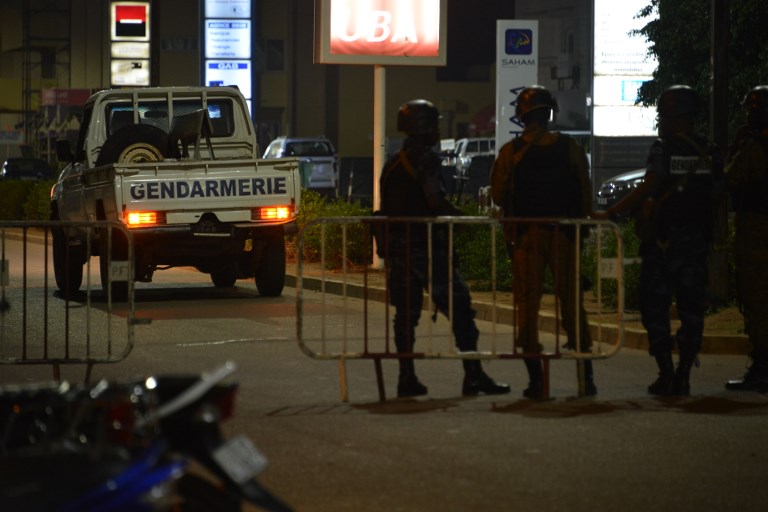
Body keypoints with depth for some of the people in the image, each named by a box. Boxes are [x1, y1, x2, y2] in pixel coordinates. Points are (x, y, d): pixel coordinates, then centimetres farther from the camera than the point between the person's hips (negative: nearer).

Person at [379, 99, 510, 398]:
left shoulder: (392, 164, 16)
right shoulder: (425, 159, -9)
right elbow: (434, 201, -19)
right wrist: (461, 216, -6)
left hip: (397, 247, 8)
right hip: (426, 246, -8)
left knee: (406, 313, 9)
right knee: (459, 308, -4)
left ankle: (407, 377, 7)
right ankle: (473, 375, -8)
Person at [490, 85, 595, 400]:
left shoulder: (510, 152, -3)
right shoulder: (570, 148, -1)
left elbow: (498, 195, 1)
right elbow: (585, 194, 1)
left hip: (525, 235, -1)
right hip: (563, 235, 1)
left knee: (527, 304, 4)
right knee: (571, 301, 8)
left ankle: (535, 379, 1)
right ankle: (586, 376, 9)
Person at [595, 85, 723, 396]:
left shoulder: (664, 149, -9)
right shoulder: (710, 153, 7)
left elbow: (646, 191, -16)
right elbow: (715, 197, 8)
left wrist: (609, 214, -13)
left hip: (663, 240, -5)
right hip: (697, 239, 5)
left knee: (655, 306, 4)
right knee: (691, 309, 8)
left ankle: (666, 376, -2)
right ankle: (683, 377, 7)